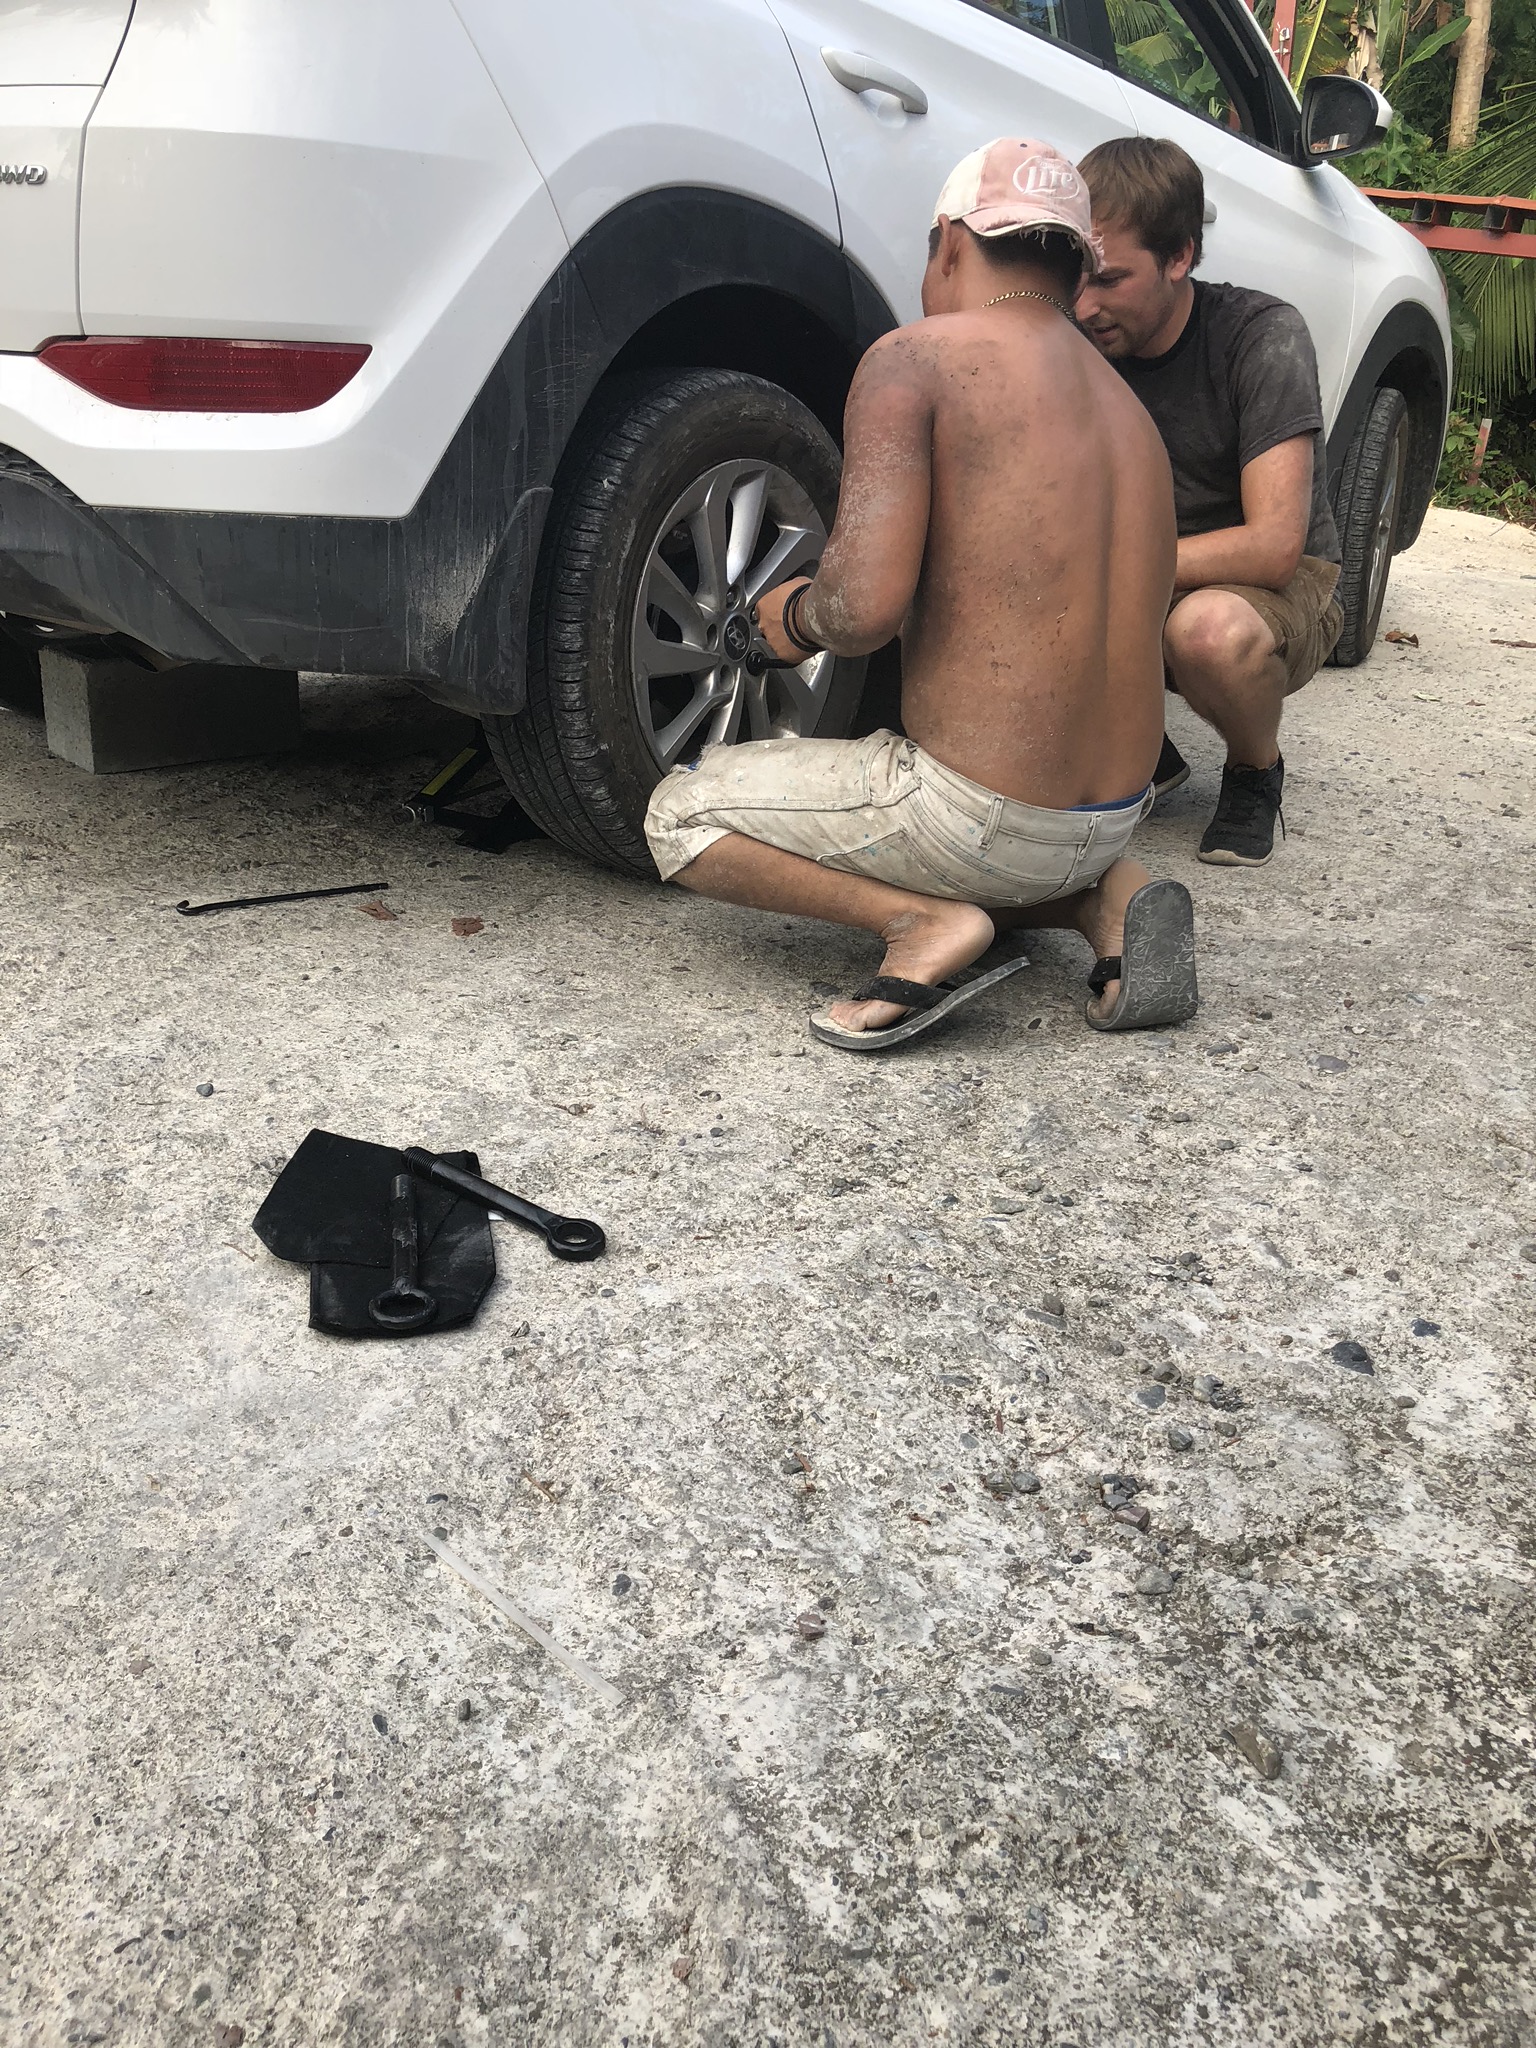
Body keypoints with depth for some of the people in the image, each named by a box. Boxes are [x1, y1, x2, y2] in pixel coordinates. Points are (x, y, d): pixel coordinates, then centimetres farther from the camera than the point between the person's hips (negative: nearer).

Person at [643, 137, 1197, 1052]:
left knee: (680, 814, 10)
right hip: (1119, 813, 7)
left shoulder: (917, 358, -9)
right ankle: (1109, 894, 10)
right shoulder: (1129, 409, 13)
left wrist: (797, 616, 1)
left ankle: (926, 921, -8)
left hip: (986, 821, -7)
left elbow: (866, 605, -22)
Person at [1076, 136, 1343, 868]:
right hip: (1148, 593, 5)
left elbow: (1273, 548, -28)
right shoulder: (1083, 347, -6)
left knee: (1209, 624, -40)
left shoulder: (1261, 335, -20)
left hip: (1283, 590, -4)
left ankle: (1256, 773, -5)